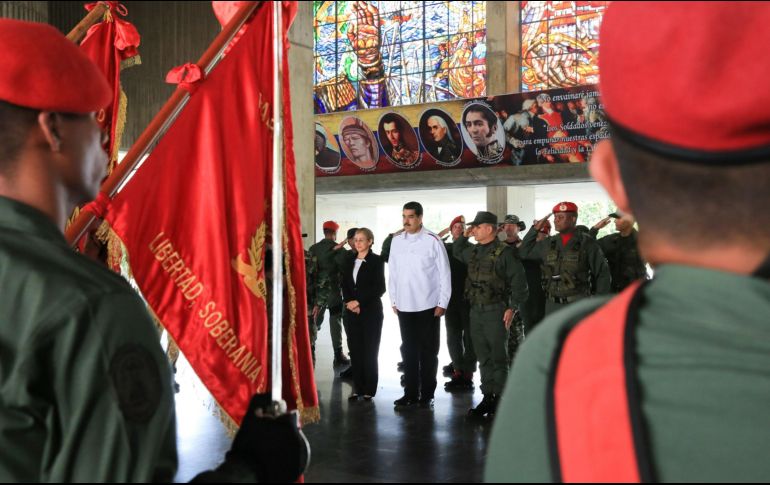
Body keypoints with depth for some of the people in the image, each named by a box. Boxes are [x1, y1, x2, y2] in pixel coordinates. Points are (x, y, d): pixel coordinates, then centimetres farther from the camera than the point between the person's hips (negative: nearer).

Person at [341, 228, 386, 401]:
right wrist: (349, 302, -7)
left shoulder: (377, 261, -3)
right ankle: (358, 388, 12)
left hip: (370, 311, -4)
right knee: (355, 350, 4)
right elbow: (344, 285, 11)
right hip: (352, 312, 4)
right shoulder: (350, 262, 13)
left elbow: (379, 288, -9)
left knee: (369, 351, -1)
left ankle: (369, 389, 7)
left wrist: (359, 301, -13)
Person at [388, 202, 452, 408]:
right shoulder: (397, 241, 5)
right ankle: (410, 393, 20)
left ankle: (427, 395, 15)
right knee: (409, 351, 11)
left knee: (428, 352, 6)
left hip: (428, 306, -4)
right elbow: (393, 272, 10)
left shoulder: (432, 240, -8)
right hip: (404, 306, 4)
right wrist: (393, 300, 8)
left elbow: (444, 274, -6)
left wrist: (442, 303, -7)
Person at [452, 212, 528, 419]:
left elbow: (518, 281, -12)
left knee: (498, 358, 1)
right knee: (484, 358, 11)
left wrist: (513, 308, -16)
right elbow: (456, 252, 33)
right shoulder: (473, 251, 12)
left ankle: (499, 399, 8)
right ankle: (487, 397, 19)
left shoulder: (504, 252, -10)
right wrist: (464, 235, 16)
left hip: (496, 311, -7)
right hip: (476, 311, 7)